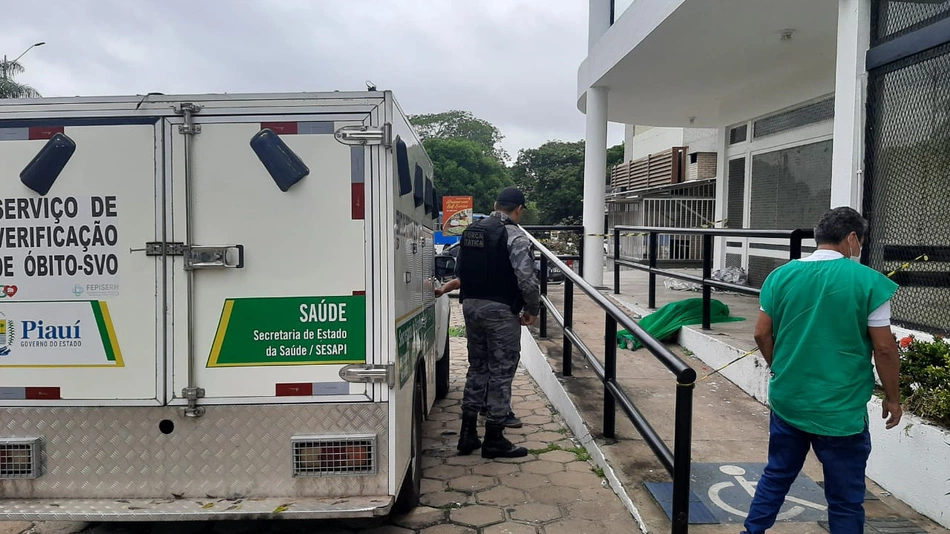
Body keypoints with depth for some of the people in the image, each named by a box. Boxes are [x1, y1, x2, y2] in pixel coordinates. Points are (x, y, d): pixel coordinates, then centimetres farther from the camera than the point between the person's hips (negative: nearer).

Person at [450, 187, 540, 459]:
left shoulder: (471, 231, 9)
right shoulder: (514, 235, -13)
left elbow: (459, 271, 15)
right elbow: (527, 279, -18)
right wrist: (532, 309, -4)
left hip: (471, 306, 7)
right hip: (501, 311, -7)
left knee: (477, 368, 16)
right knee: (501, 372, 3)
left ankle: (468, 434, 20)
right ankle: (494, 439, 10)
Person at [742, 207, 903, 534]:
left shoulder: (781, 276, 0)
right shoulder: (868, 281, -12)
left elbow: (762, 335, 5)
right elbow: (884, 348, -9)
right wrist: (893, 399, 4)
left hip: (787, 401, 4)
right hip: (840, 410, -4)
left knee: (776, 477, 21)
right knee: (845, 500, 11)